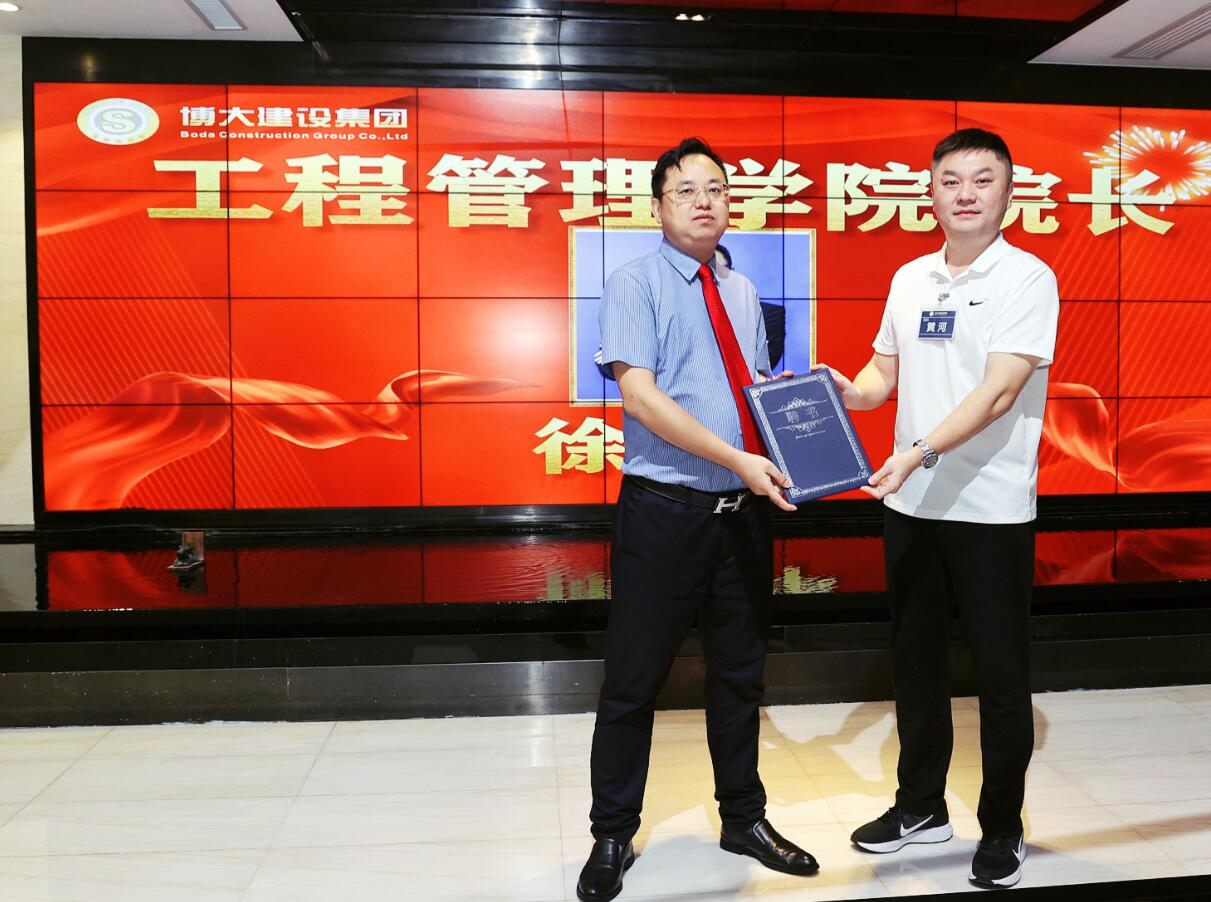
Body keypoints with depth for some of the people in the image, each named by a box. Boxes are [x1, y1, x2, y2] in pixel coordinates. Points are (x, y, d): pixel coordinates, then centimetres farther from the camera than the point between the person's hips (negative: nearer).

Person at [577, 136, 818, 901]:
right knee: (635, 679, 4)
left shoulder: (743, 292, 13)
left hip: (745, 509, 6)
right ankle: (613, 838, 24)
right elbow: (642, 395, -17)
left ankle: (744, 818, 36)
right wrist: (738, 460, -23)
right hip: (665, 511, -6)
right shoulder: (636, 285, -6)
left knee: (741, 671, 17)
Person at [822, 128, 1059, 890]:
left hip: (992, 509, -5)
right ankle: (921, 805, 34)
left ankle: (1003, 826, 26)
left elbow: (999, 392, -19)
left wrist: (922, 451, -30)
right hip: (911, 505, 6)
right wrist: (852, 391, -7)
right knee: (916, 658, 16)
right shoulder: (910, 279, 9)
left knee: (1001, 670, 7)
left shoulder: (1027, 278, -9)